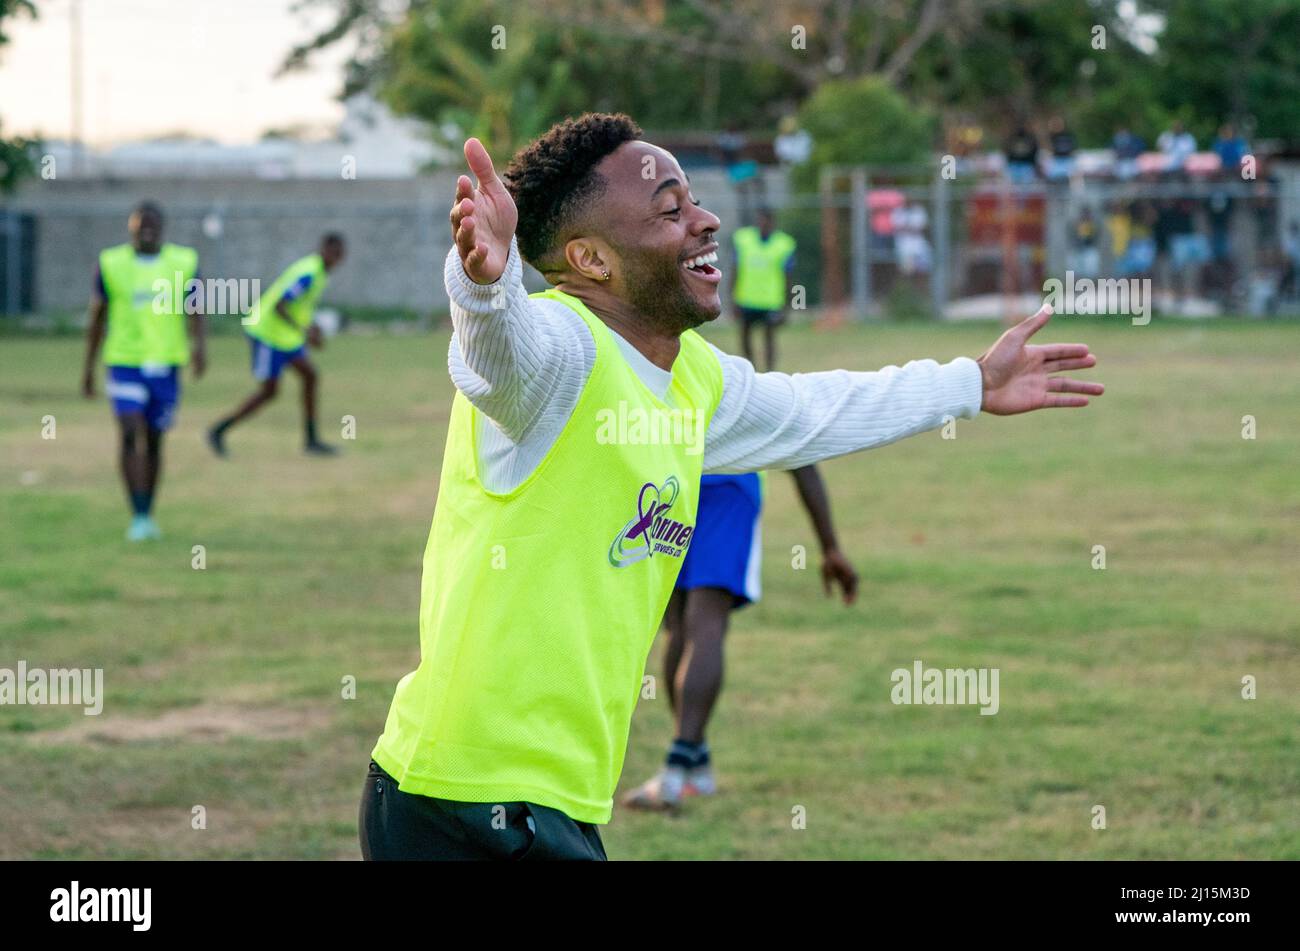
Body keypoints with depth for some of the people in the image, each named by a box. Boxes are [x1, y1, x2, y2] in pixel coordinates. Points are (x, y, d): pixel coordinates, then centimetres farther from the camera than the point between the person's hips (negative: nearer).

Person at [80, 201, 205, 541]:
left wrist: (198, 344, -25)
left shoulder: (184, 262, 1)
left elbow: (195, 309, -5)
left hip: (166, 363, 2)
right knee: (130, 434, -17)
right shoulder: (110, 264, -1)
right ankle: (138, 517, -16)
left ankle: (148, 516, 24)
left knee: (154, 440, 10)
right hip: (124, 363, -2)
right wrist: (88, 366, 6)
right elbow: (97, 316, 6)